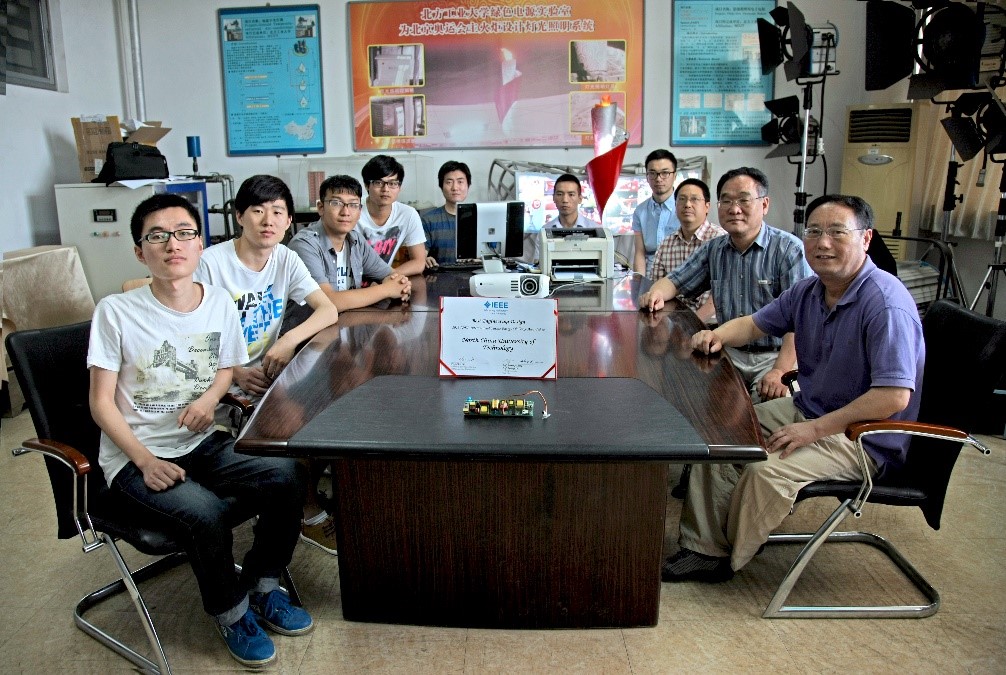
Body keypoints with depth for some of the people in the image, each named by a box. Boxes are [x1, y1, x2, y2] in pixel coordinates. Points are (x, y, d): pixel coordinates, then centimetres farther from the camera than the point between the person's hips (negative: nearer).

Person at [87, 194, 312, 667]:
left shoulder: (220, 303, 1)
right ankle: (232, 615, 1)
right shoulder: (115, 312, -10)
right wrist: (146, 460, -19)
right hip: (135, 458, -4)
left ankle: (261, 590, 8)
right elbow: (101, 402, -7)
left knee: (287, 477, -17)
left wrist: (210, 397, -7)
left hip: (203, 445, 4)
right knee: (203, 512, -30)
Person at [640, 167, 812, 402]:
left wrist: (780, 371, -27)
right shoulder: (713, 250, 11)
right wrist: (656, 293, -7)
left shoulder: (789, 250, -8)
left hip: (776, 355, -4)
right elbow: (674, 281, 19)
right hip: (730, 354, 5)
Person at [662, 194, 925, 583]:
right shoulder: (808, 291, 2)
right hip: (807, 409, 9)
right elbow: (755, 324, 15)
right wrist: (718, 335, -7)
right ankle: (702, 547, 3)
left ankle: (728, 559, 1)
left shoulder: (885, 303, -25)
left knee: (767, 471, -27)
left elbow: (894, 396, -30)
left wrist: (816, 428, -27)